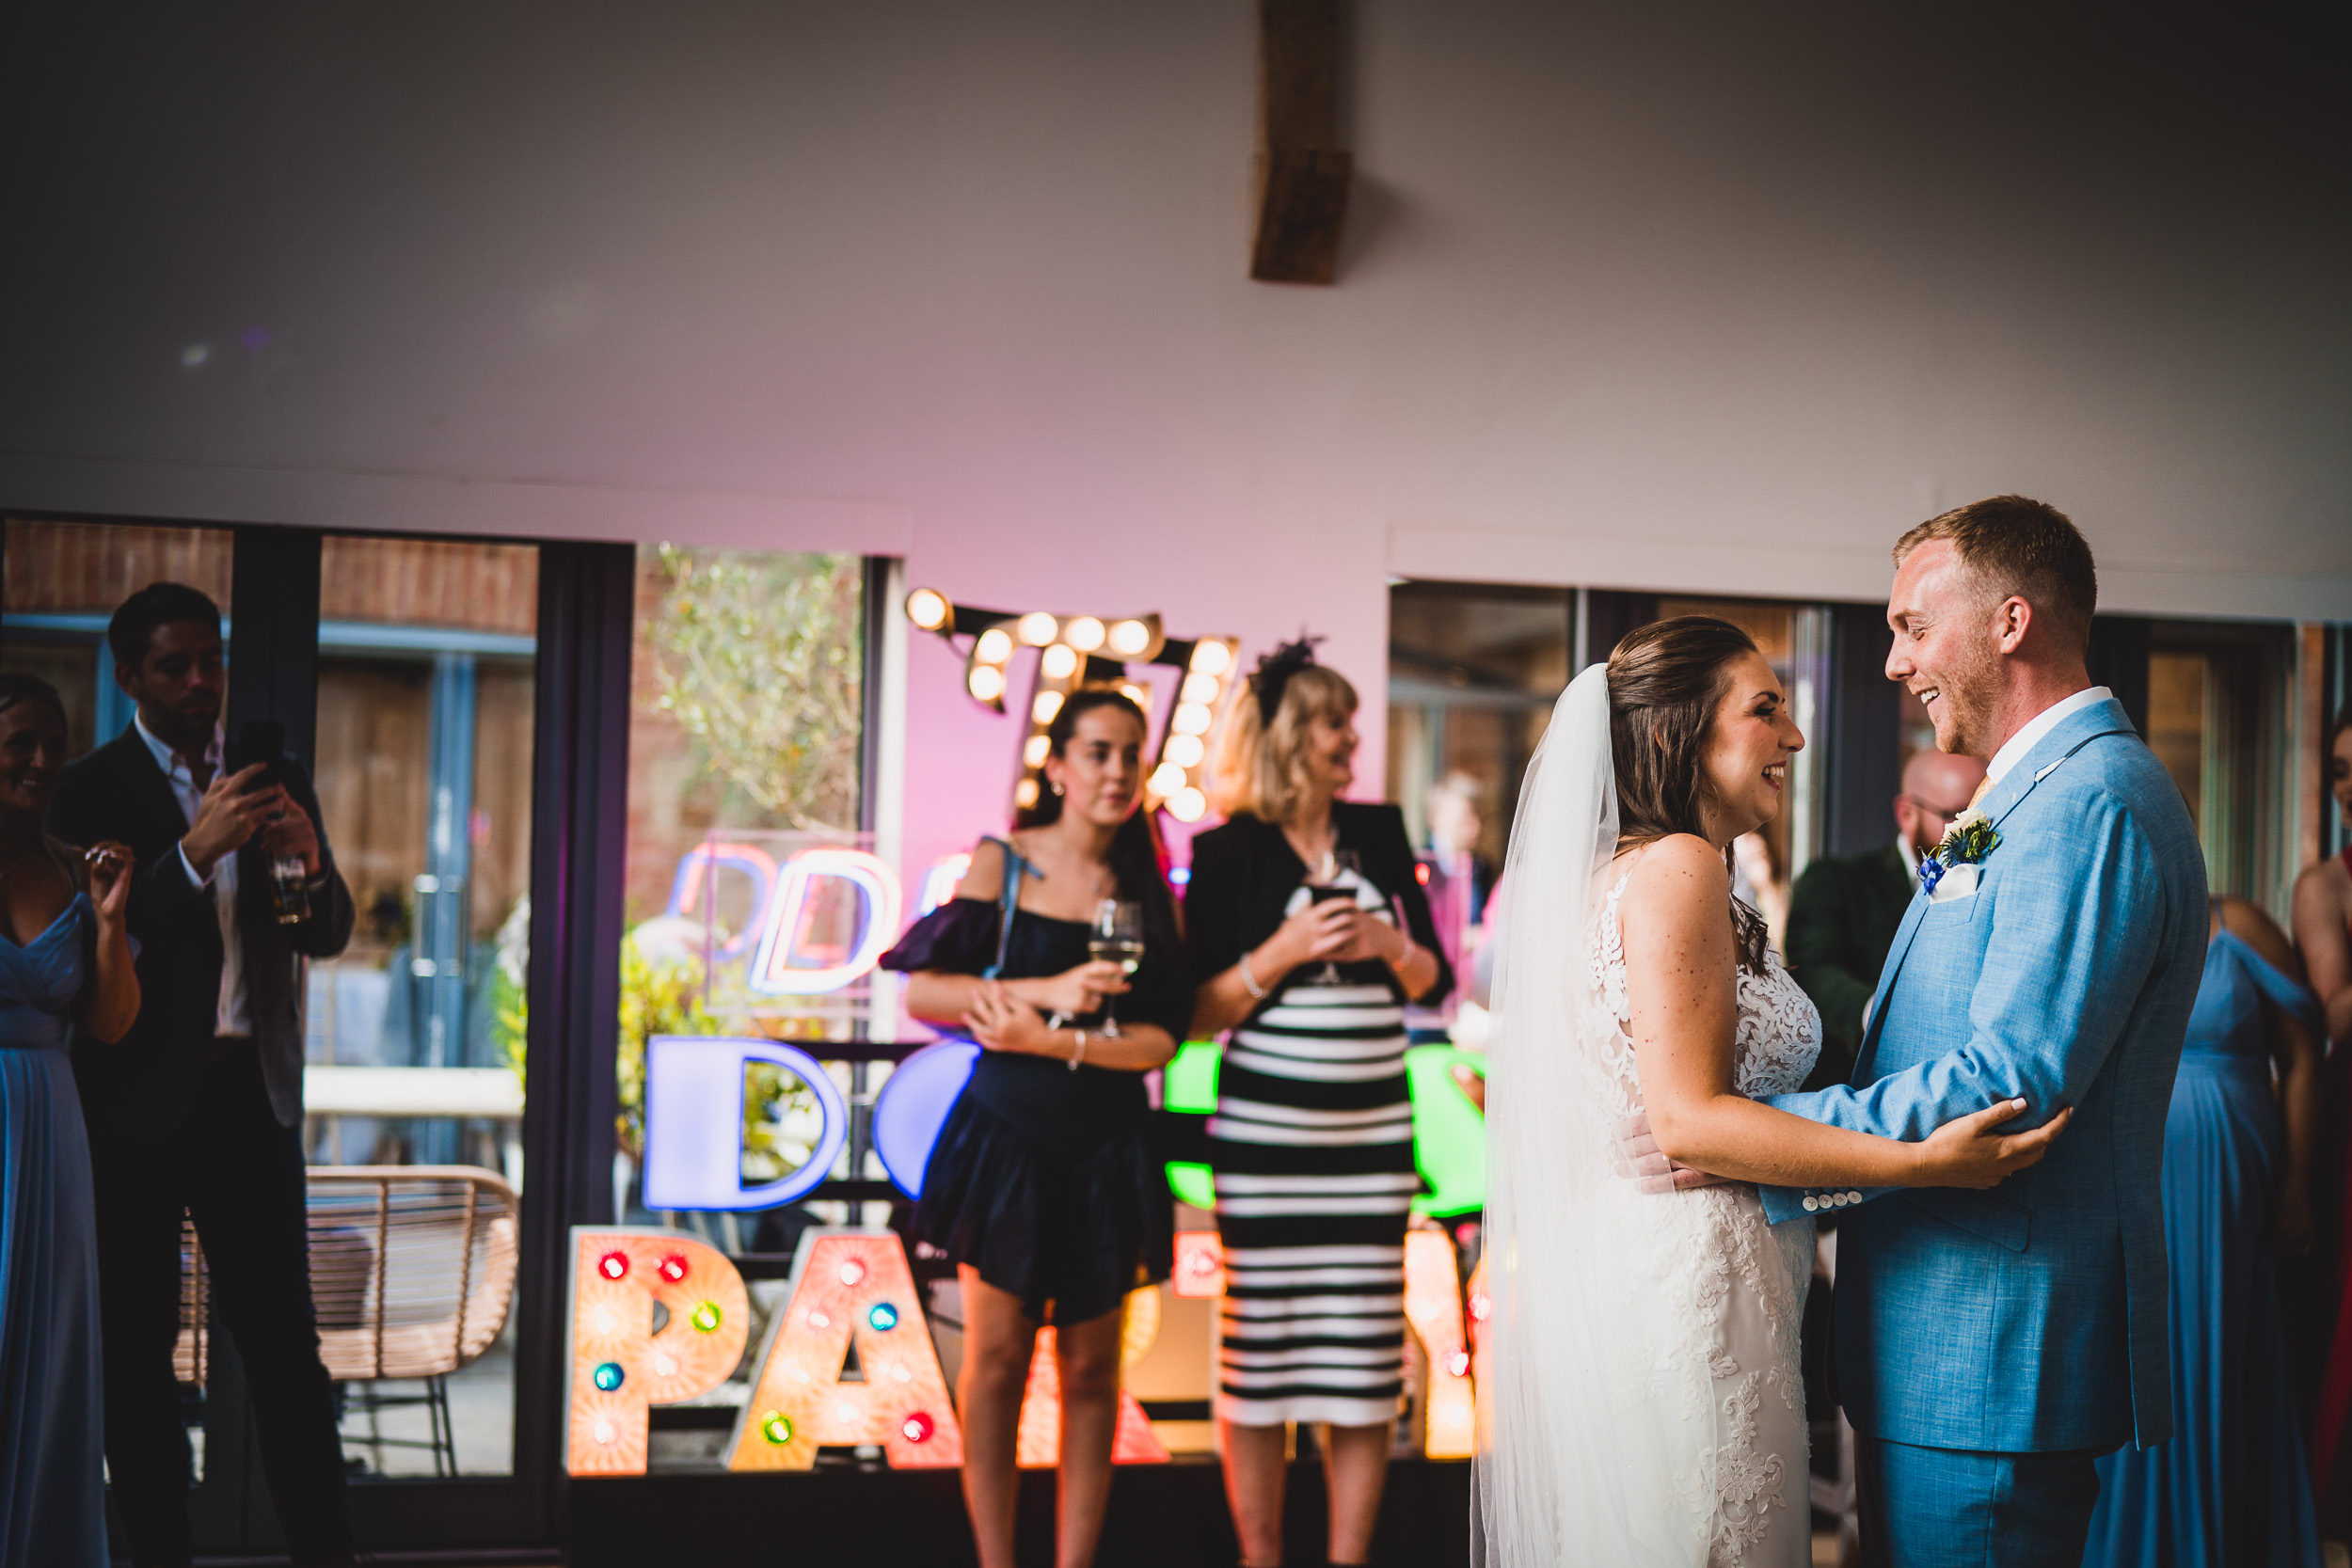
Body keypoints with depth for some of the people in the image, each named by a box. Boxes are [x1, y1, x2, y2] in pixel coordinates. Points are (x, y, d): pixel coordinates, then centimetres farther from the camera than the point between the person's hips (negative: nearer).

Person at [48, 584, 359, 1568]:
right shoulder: (91, 789, -2)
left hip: (250, 1090, 3)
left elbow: (328, 935, 10)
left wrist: (310, 863, -12)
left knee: (285, 1342, 1)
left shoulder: (276, 780, 10)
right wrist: (196, 852, -24)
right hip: (137, 1100, -3)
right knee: (136, 1353, 4)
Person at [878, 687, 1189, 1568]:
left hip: (1104, 1151, 2)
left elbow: (1161, 1039, -4)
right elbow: (920, 992, -9)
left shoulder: (1145, 887, 2)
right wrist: (1046, 990, -18)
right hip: (1005, 1138, -2)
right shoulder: (1001, 864, -2)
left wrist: (1052, 1040, -17)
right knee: (997, 1355, -1)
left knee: (1090, 1369, 6)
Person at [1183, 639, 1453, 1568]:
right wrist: (1281, 952, -15)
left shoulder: (1379, 833, 9)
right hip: (1263, 1133, -3)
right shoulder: (1229, 853, -2)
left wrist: (1388, 945, -8)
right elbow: (1198, 1012, -3)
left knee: (1365, 1354, 2)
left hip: (1373, 1130, 3)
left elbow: (1435, 984, 12)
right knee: (1258, 1351, 0)